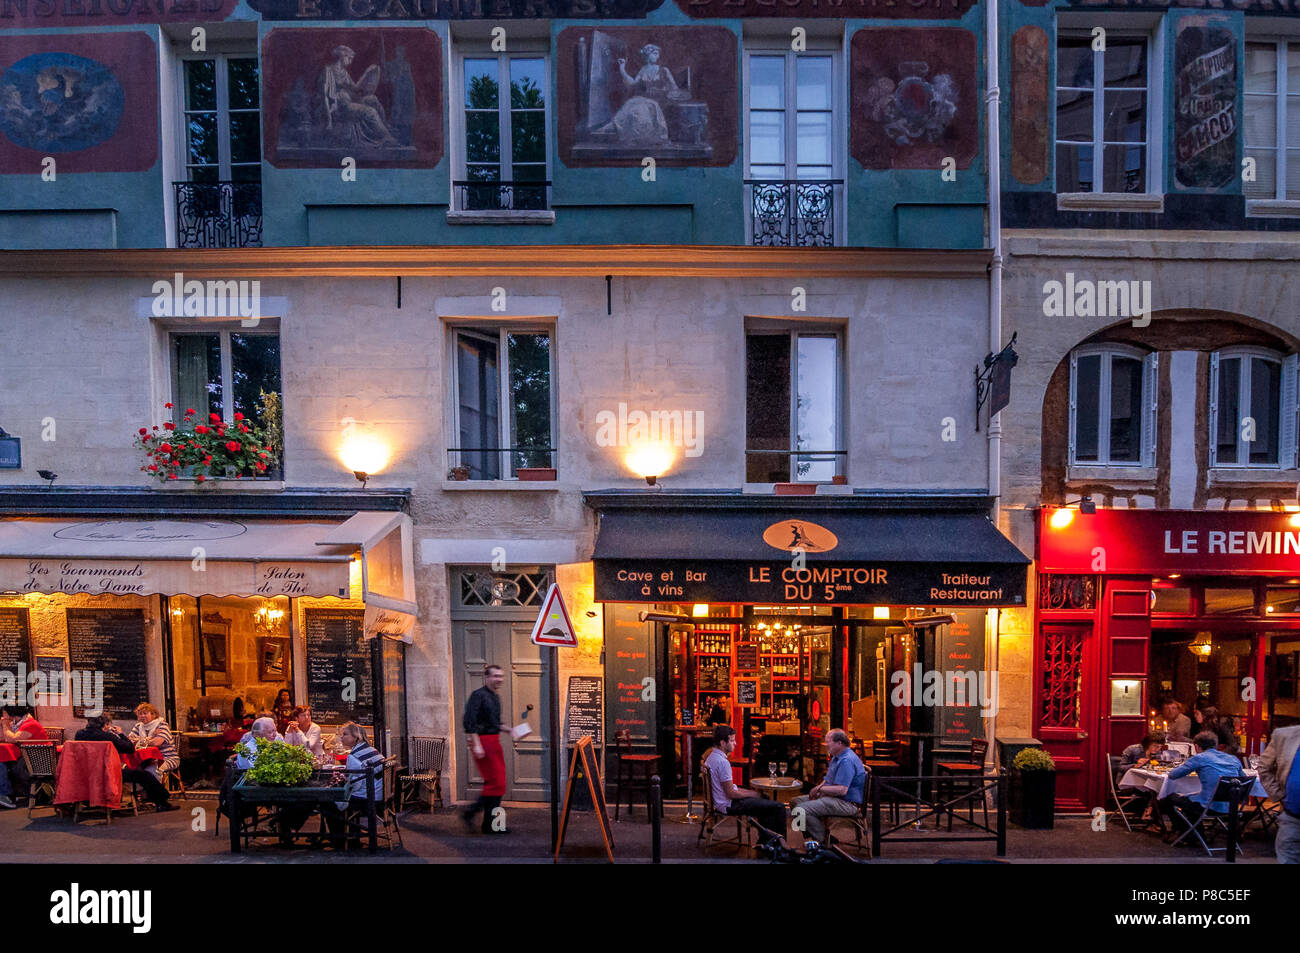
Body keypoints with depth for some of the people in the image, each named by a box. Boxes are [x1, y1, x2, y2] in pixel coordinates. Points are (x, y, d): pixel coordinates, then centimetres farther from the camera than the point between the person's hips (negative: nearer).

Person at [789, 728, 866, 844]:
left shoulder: (847, 761, -20)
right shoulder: (836, 757, 16)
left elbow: (842, 790, -29)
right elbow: (829, 780, 26)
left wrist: (820, 789, -15)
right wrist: (818, 788, 5)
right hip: (834, 797, 12)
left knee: (802, 809, -25)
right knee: (795, 802, 9)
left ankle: (823, 841, -10)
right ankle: (810, 838, 7)